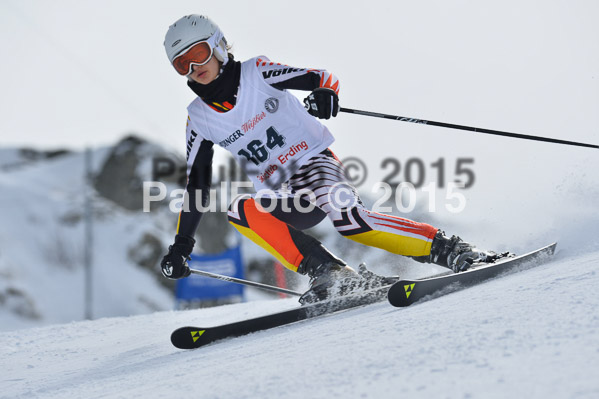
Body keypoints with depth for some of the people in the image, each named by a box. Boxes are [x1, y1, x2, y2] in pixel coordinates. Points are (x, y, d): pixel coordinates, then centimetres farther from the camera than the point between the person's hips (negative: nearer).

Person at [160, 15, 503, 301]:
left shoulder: (257, 73, -6)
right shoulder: (199, 119, 5)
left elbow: (321, 78, -5)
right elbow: (197, 185, 11)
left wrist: (325, 93, -30)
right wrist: (181, 246, 8)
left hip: (317, 161, -5)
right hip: (287, 195, 5)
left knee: (347, 219, -32)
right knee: (240, 210, -25)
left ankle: (452, 251, -27)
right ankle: (329, 273, -29)